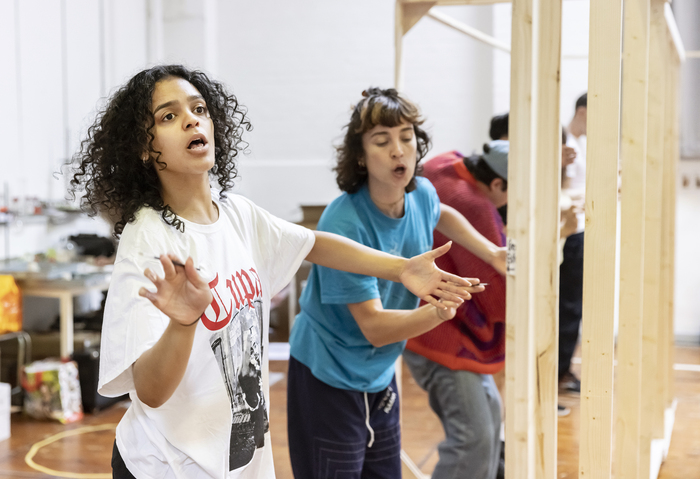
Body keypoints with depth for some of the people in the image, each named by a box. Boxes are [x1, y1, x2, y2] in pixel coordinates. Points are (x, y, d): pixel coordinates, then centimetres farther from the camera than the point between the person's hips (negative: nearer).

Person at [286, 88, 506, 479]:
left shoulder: (422, 194, -7)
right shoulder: (345, 224, -27)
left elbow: (442, 215, 22)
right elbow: (374, 327, -28)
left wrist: (493, 254, 13)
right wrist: (439, 310, -41)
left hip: (380, 375, 7)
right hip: (328, 377, -7)